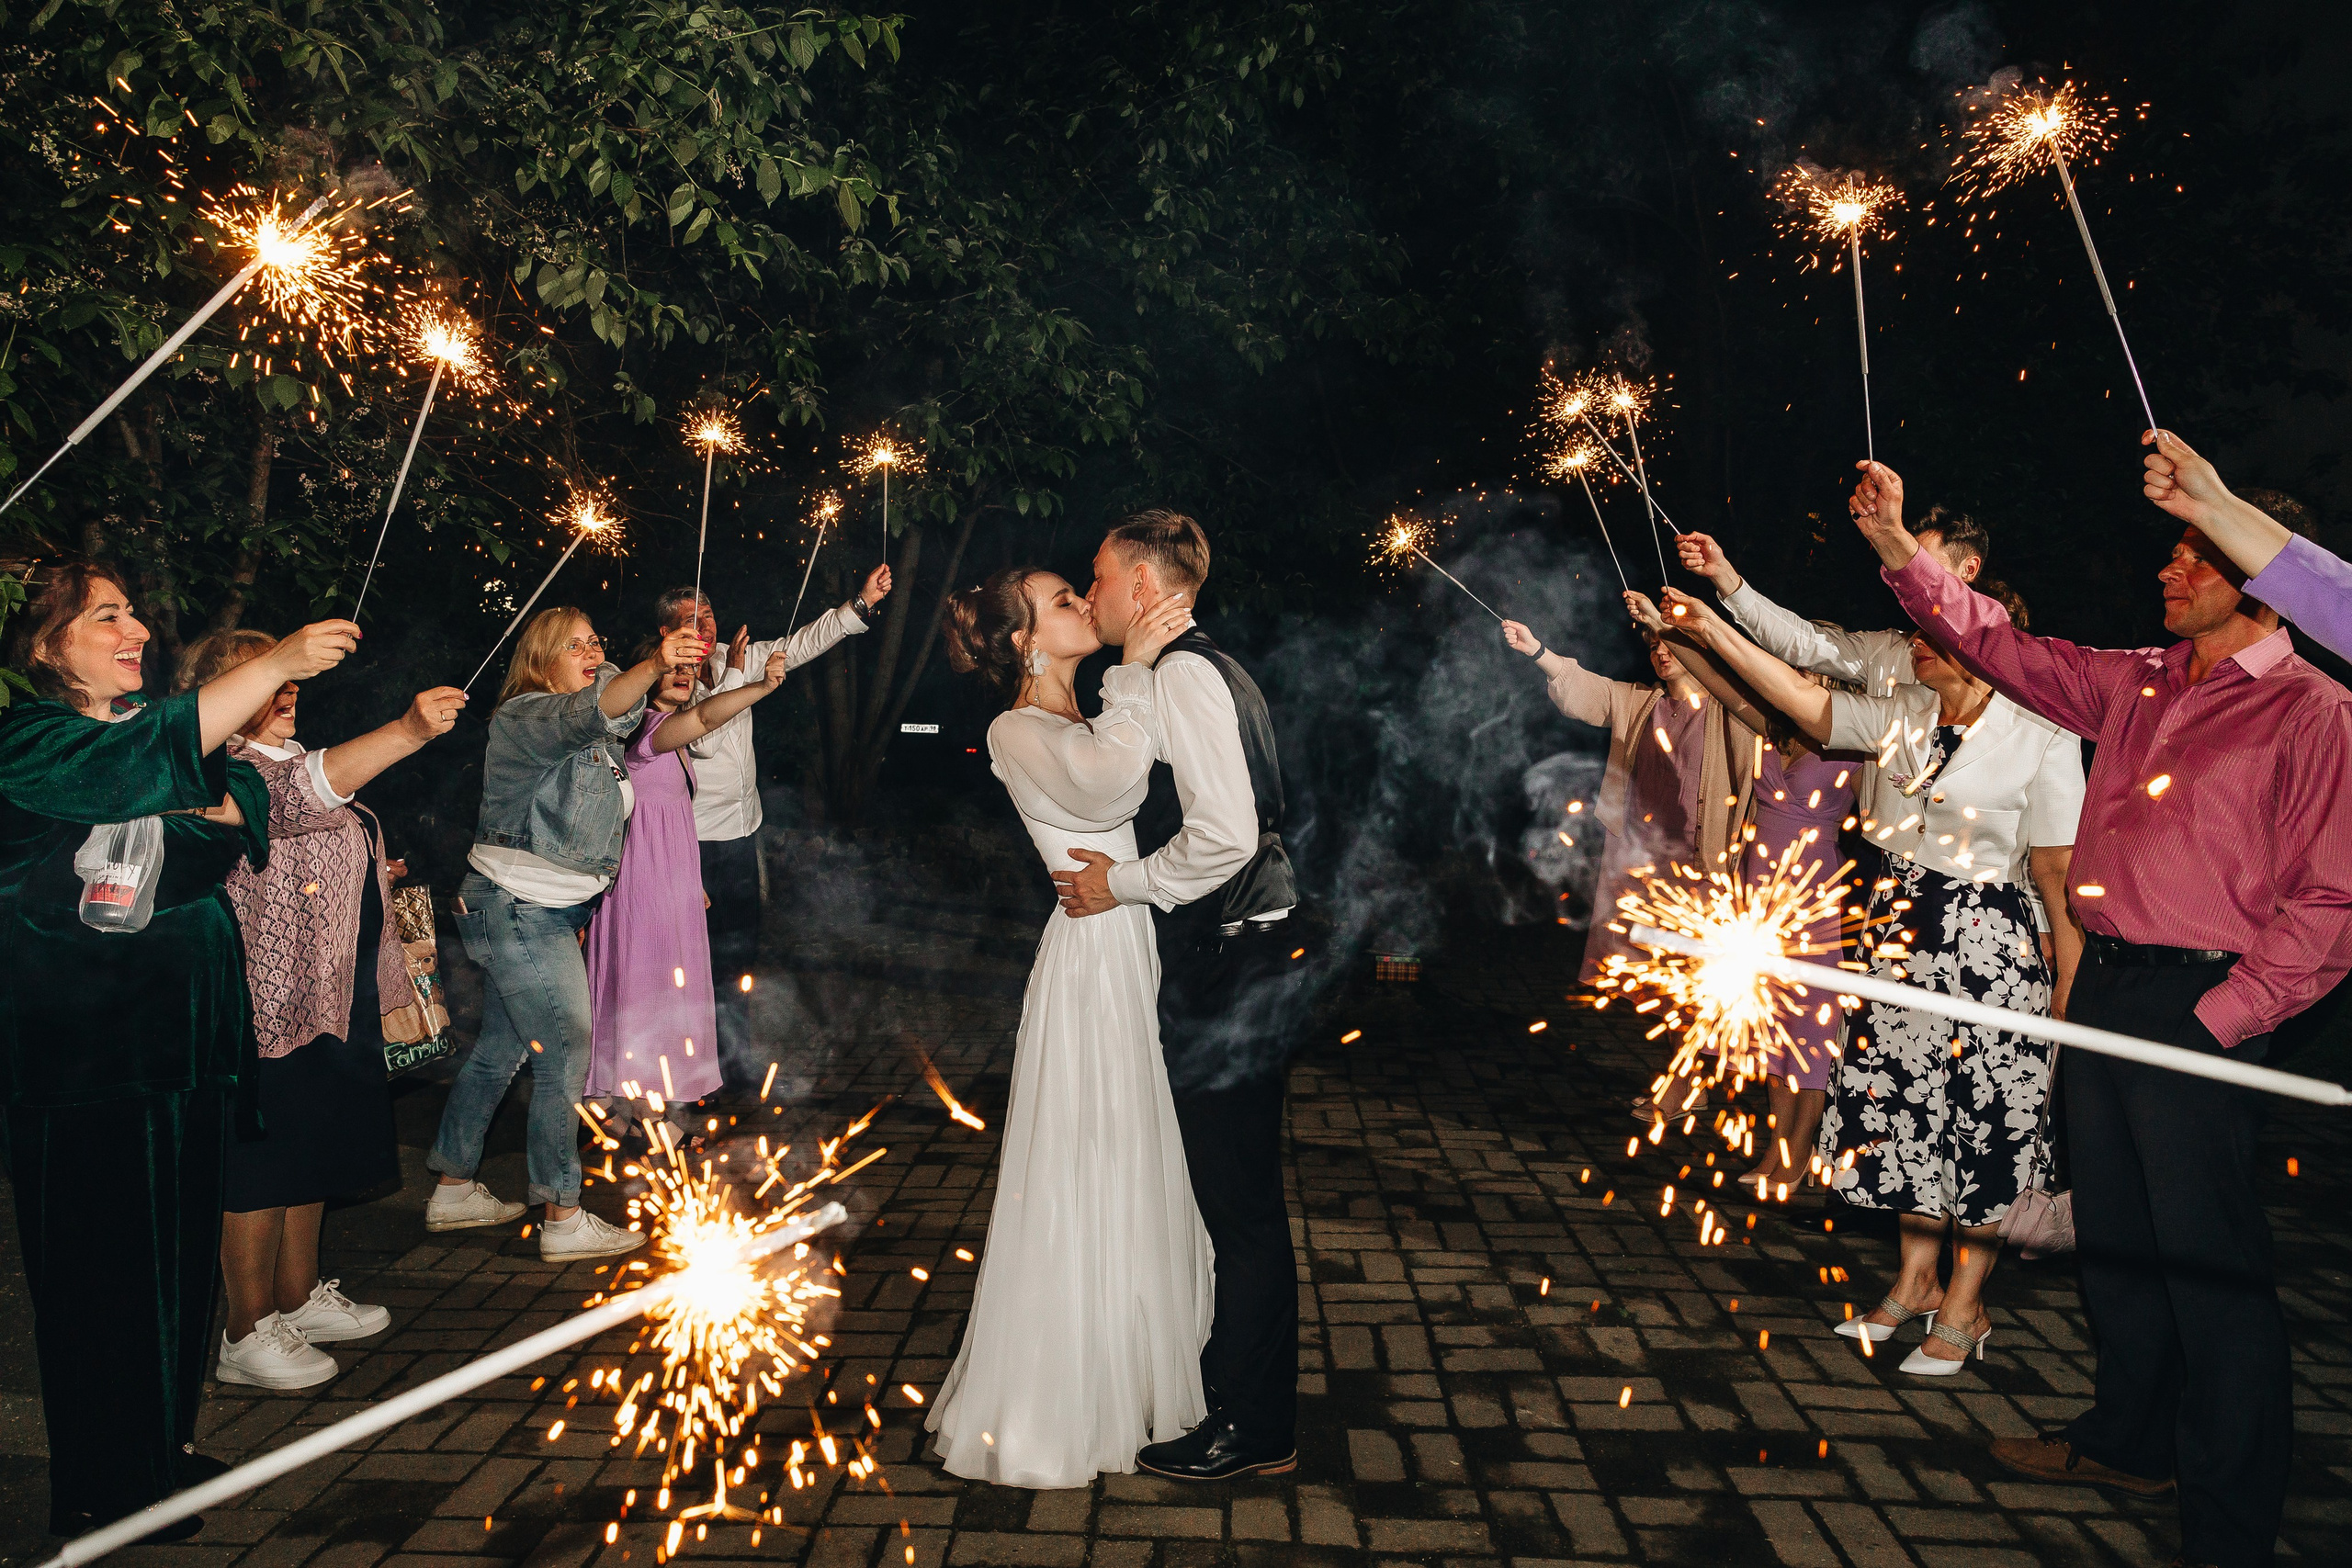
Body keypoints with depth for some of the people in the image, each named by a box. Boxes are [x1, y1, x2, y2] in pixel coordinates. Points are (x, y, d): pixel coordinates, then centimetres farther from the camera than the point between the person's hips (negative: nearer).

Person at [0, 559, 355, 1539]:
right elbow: (139, 765, -26)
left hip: (189, 1043, 7)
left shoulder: (156, 725, 16)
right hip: (83, 1059, -7)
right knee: (103, 1270, 2)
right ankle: (100, 1495, 16)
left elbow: (244, 810, 3)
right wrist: (279, 661, -32)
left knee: (181, 1252, 14)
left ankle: (165, 1446, 29)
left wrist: (149, 832, -16)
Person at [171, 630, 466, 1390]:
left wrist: (369, 874, 17)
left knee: (315, 1151, 17)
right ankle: (247, 1334, 10)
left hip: (333, 993, 10)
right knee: (265, 1163, -2)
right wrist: (408, 731, -48)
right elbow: (297, 793, -37)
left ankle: (298, 1298, 30)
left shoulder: (288, 755, 18)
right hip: (268, 999, -10)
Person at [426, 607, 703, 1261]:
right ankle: (562, 1220, -1)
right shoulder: (525, 717, -17)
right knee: (564, 1058, -8)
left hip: (537, 913, 10)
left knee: (500, 1051, 17)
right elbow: (587, 713, -37)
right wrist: (654, 665, -54)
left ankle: (453, 1189, 29)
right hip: (519, 912, -10)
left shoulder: (592, 736, 16)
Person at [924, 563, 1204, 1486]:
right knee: (1085, 1181, 0)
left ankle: (1137, 1367, 35)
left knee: (1139, 1173, 18)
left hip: (1138, 950, 9)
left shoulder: (1086, 725, 18)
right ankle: (1061, 1405, 17)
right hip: (1092, 955, -9)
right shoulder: (1017, 732, -12)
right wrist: (1133, 668, -23)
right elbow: (1107, 789, -32)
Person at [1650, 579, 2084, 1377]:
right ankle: (1916, 1281, 31)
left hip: (1986, 943, -6)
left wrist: (2072, 991, -12)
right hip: (1901, 926, 6)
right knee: (1906, 1101, 13)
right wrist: (1714, 628, -1)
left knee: (1983, 1120, 4)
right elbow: (1806, 701, 4)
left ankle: (1964, 1308, 21)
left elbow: (2061, 871, -11)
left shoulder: (2041, 737, -11)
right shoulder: (1904, 715, 4)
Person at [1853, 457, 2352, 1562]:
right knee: (2113, 1238, 18)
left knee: (2211, 1265, -1)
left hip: (2196, 1004, -7)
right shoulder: (2137, 685, 11)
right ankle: (2131, 1441, 37)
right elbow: (2004, 649, 19)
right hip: (2103, 985, 7)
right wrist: (1900, 551, 11)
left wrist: (2216, 1022, -17)